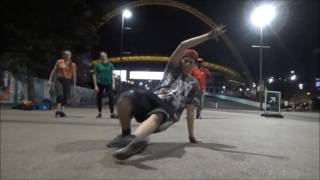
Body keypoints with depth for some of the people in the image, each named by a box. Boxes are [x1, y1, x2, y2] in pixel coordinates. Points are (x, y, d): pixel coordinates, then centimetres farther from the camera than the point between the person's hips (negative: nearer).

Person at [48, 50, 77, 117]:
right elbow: (53, 71, 8)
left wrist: (74, 84, 4)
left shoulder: (73, 65, 8)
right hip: (60, 80, -2)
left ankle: (61, 111, 16)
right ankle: (58, 111, -16)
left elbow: (74, 75, 9)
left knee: (66, 97, 1)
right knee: (60, 94, -19)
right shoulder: (59, 62, 5)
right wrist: (50, 80, 4)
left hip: (68, 81, 2)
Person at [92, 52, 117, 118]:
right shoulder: (97, 65, 3)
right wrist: (95, 85, -5)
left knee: (111, 97, -10)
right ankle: (99, 113, 20)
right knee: (99, 98, 5)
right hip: (100, 83, 0)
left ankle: (112, 113, -5)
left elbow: (112, 75, 9)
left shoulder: (110, 65, 7)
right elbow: (94, 75, 2)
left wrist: (113, 83, -2)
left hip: (108, 83, 1)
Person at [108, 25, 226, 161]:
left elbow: (190, 109, 23)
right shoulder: (174, 68, 22)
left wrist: (191, 135, 18)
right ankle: (125, 135, -10)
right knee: (125, 97, -28)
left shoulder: (193, 83, 25)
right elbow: (183, 45, 8)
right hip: (154, 98, 1)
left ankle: (134, 140, -71)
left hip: (170, 108, -1)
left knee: (156, 116, -40)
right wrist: (208, 36, 7)